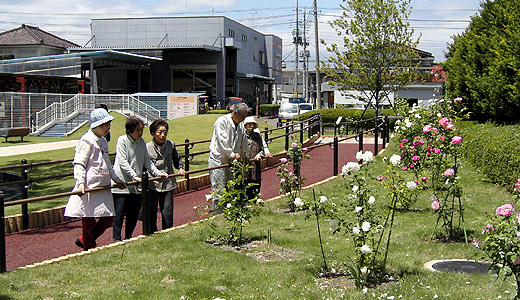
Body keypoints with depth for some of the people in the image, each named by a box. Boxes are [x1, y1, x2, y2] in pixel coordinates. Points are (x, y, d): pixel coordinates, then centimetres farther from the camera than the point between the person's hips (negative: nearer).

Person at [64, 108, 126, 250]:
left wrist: (116, 179, 31)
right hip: (89, 187, -9)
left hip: (103, 186, 9)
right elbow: (79, 164, -14)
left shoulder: (103, 141, 19)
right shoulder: (87, 141, -9)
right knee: (89, 221, -3)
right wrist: (80, 182, -26)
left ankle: (83, 240, 24)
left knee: (108, 219, 8)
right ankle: (89, 248, 9)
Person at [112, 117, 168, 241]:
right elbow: (123, 163, -16)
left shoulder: (142, 141, 10)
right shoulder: (122, 140, -8)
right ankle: (117, 239, 3)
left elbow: (147, 161, 17)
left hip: (136, 185, 6)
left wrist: (157, 173, 5)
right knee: (119, 213, -4)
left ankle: (128, 238, 22)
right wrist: (135, 176, -23)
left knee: (134, 213, 9)